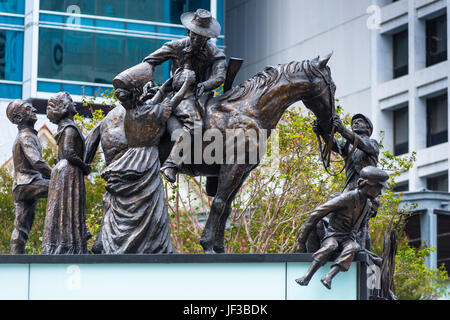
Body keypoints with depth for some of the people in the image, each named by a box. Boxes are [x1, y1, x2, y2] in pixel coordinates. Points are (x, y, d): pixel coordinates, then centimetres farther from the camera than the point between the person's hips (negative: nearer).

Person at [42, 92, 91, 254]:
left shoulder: (65, 127, 15)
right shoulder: (70, 128, -12)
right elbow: (69, 152, -20)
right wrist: (85, 167, -9)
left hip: (62, 171, 9)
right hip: (70, 173, -9)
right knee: (69, 209, -8)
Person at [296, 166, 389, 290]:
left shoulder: (367, 205, 11)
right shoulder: (347, 198, -13)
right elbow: (317, 214, -14)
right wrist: (302, 241, -13)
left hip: (349, 240, 4)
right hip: (332, 236, -4)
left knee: (351, 249, -34)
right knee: (331, 246, -41)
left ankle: (329, 277, -52)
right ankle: (307, 276, -49)